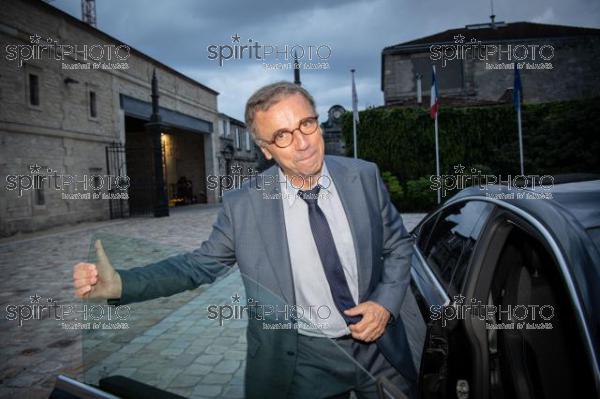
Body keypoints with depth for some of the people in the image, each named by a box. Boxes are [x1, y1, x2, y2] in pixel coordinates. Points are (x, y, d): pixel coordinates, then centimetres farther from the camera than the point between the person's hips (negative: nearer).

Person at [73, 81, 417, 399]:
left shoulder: (364, 176, -8)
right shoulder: (243, 205, -14)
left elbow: (399, 245, 3)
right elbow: (199, 265, -4)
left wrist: (386, 303, -12)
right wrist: (120, 284, -17)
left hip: (381, 348, 3)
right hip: (302, 363, -2)